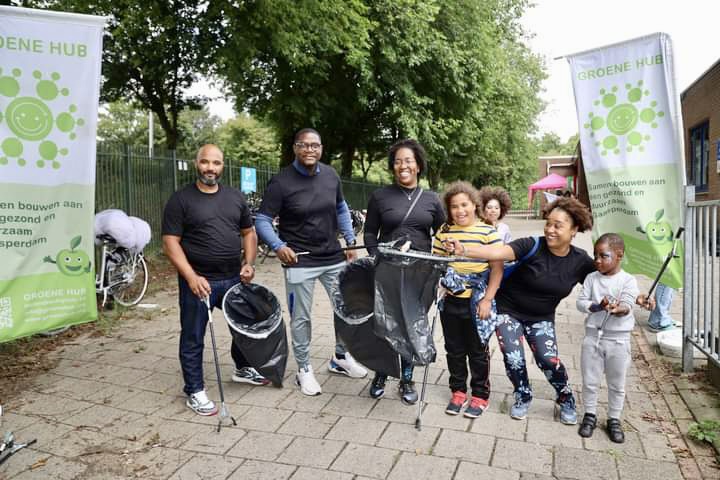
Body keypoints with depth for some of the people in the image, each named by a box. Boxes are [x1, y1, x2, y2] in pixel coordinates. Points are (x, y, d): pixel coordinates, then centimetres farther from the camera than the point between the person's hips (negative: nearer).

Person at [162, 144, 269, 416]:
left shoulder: (235, 197, 8)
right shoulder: (181, 200, -7)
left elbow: (248, 233, 14)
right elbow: (170, 243, -11)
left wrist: (249, 263, -1)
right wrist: (192, 277, -21)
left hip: (234, 279, 5)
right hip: (198, 282, -5)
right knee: (193, 339, 6)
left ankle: (243, 369, 44)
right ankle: (194, 392, 22)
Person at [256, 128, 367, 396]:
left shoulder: (331, 175, 2)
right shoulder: (281, 182, -12)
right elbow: (262, 221, -10)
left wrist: (350, 240, 10)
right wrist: (278, 246, -25)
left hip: (334, 258, 5)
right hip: (299, 262, -5)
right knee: (301, 318, 6)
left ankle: (340, 358, 34)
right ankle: (304, 369, 26)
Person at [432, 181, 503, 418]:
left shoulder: (488, 232, -9)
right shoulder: (444, 232, 1)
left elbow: (497, 268, -9)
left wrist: (488, 299, -13)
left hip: (477, 303, -3)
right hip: (450, 301, 3)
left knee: (478, 351, 12)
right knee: (454, 350, 15)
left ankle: (480, 395, 29)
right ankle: (458, 391, 33)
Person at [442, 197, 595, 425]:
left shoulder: (580, 261, -9)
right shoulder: (532, 246, -23)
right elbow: (498, 252, -38)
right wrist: (463, 249, -52)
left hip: (541, 318, 2)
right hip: (508, 310, -2)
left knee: (549, 360, -8)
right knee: (513, 358, -8)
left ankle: (566, 400, 23)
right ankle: (523, 397, 24)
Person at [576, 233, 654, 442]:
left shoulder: (628, 280, -6)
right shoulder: (591, 278, 1)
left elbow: (626, 307, -17)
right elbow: (580, 302, -4)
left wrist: (618, 309, -41)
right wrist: (598, 306, -23)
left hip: (618, 339, -2)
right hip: (593, 336, 2)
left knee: (616, 384, 12)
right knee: (590, 381, 11)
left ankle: (614, 419, 28)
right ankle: (590, 415, 28)